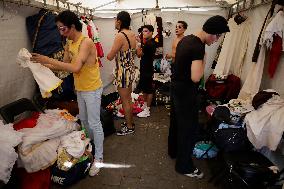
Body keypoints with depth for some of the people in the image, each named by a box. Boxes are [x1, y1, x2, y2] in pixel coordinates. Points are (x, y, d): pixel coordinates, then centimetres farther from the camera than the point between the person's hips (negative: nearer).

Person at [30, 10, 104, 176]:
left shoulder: (86, 42, -23)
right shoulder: (69, 44, 5)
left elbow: (75, 68, -32)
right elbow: (65, 65, 11)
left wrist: (49, 60, -27)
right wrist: (45, 65, -2)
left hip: (92, 90, -9)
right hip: (80, 89, 9)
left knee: (94, 123, 0)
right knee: (84, 119, 21)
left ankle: (98, 157, 14)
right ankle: (91, 142, 44)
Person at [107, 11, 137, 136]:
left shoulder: (120, 36, -20)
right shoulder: (133, 34, 5)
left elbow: (110, 57, -18)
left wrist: (109, 54, 2)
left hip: (123, 72, -8)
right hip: (131, 70, 9)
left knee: (125, 101, 5)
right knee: (128, 98, 20)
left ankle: (129, 127, 19)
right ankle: (130, 122, 35)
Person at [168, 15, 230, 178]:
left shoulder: (186, 39, 6)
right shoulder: (198, 47, -23)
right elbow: (195, 78, -29)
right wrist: (204, 60, -16)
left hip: (176, 87, 10)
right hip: (186, 92, -10)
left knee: (177, 121, 22)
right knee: (189, 128, 3)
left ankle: (173, 150, 41)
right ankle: (184, 165, 17)